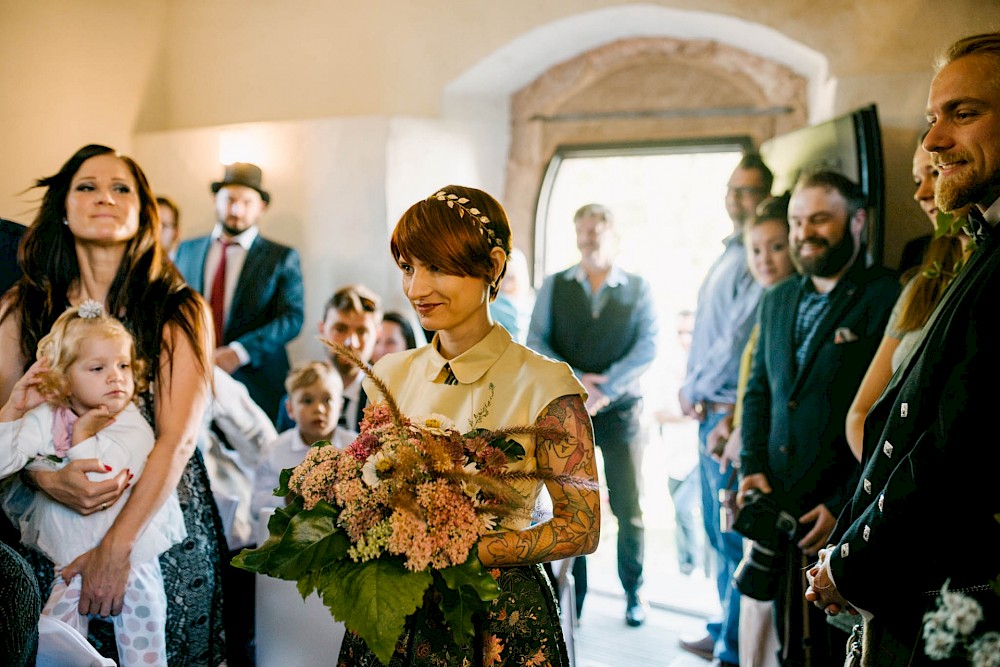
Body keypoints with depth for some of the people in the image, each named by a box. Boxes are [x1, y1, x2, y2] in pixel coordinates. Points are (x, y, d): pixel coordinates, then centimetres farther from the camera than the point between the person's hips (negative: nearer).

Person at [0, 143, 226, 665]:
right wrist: (48, 478, -20)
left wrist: (117, 546, -19)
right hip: (54, 524, 2)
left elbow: (177, 440, -13)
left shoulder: (180, 311, -6)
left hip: (159, 523, -1)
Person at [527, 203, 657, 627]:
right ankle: (572, 597, 16)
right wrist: (576, 381, -15)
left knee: (628, 507, 3)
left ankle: (633, 590, 22)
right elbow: (535, 342, -1)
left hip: (619, 410, -1)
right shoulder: (554, 286, 6)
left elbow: (647, 347, -7)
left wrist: (604, 389, -17)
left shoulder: (637, 289, 3)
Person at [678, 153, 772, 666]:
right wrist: (693, 390, 8)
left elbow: (740, 337, -17)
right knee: (718, 531, 16)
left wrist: (693, 390, -6)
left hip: (734, 413, -9)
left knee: (734, 534, -2)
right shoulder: (730, 255, 18)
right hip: (710, 411, 9)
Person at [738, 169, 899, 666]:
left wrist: (845, 507, -16)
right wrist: (751, 467, 5)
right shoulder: (777, 301, 13)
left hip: (847, 519, -6)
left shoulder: (887, 300, -9)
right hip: (779, 508, 6)